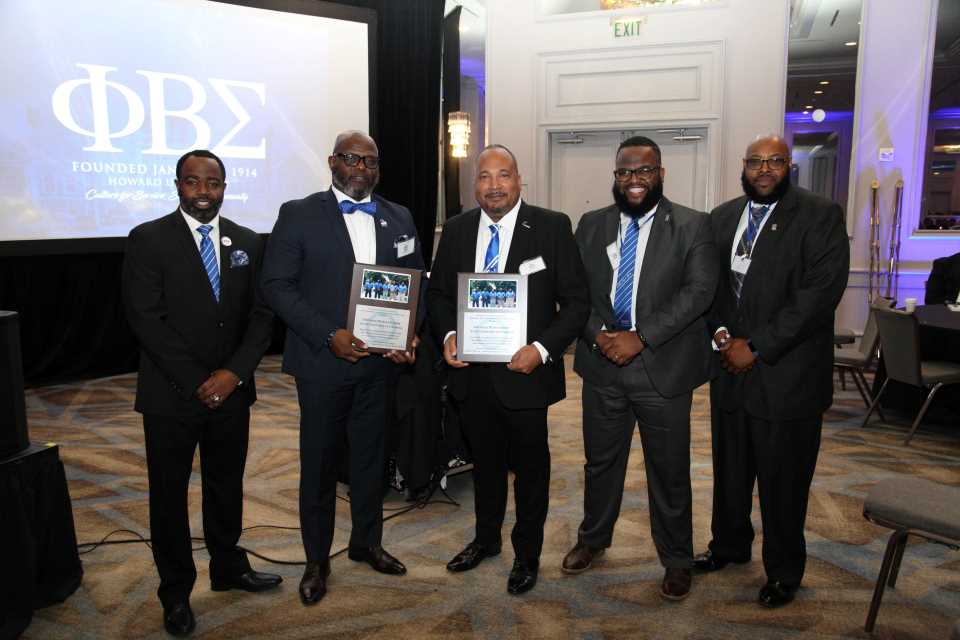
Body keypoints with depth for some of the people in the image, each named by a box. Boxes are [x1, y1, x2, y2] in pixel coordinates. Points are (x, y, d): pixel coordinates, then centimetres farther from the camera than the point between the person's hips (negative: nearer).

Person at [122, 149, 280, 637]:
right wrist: (197, 382, -16)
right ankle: (176, 592, 28)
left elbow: (261, 315, 3)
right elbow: (145, 318, -12)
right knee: (169, 494, 10)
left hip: (231, 391, 3)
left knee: (227, 486, 16)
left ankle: (228, 568, 37)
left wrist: (234, 372, -11)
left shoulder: (247, 242, 6)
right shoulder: (148, 239, -5)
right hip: (171, 395, -3)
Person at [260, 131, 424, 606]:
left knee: (371, 457, 16)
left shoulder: (399, 218, 9)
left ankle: (366, 542, 36)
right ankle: (317, 560, 28)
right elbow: (277, 285, -8)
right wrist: (328, 335, -17)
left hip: (380, 360, 3)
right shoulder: (298, 214, -3)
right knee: (319, 462, 9)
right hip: (323, 360, -3)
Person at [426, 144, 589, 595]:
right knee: (485, 461, 21)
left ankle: (527, 554, 35)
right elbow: (438, 293, 11)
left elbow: (576, 300, -7)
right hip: (471, 372, 4)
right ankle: (486, 539, 44)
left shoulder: (552, 227, -8)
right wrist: (447, 334, -8)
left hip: (524, 371, -3)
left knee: (530, 467, 13)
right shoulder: (456, 230, 4)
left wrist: (543, 348, -20)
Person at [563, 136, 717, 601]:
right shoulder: (591, 225, 8)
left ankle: (676, 559, 28)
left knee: (669, 469, 8)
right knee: (600, 461, 17)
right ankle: (593, 539, 38)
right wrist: (598, 333, -12)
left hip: (663, 367, -3)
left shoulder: (692, 226, -3)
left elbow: (699, 291, -12)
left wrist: (640, 337, -18)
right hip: (602, 365, 3)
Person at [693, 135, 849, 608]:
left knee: (783, 479, 6)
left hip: (787, 374, -4)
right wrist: (721, 332, -7)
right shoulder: (722, 217, 10)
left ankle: (784, 570, 26)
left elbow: (820, 292, -15)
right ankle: (729, 544, 38)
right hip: (729, 367, 5)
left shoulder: (820, 216, -6)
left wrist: (757, 348, -17)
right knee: (729, 468, 17)